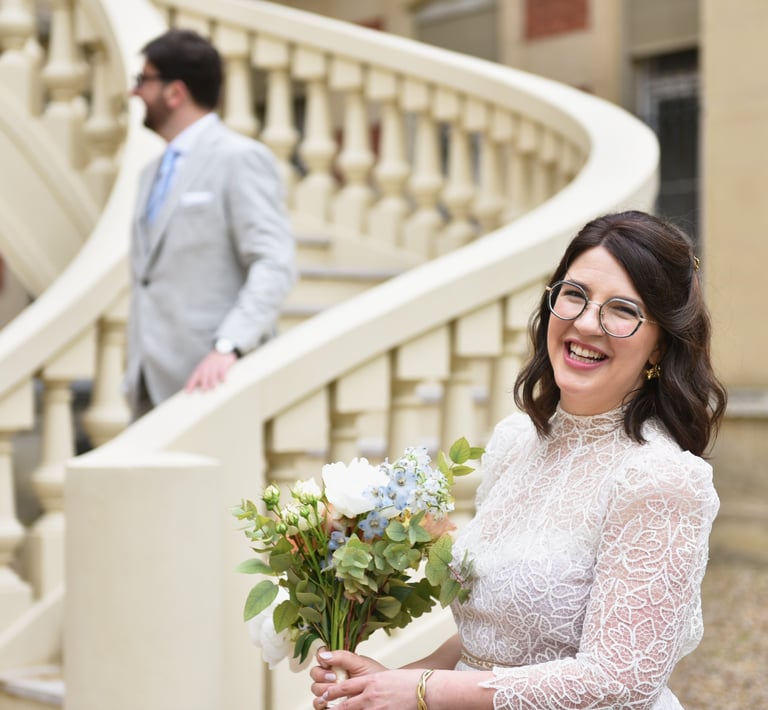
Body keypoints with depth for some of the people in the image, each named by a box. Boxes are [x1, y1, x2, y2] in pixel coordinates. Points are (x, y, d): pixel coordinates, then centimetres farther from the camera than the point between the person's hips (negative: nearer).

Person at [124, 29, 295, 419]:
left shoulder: (241, 159, -8)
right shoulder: (153, 172, 18)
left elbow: (273, 265, -17)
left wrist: (227, 347, -28)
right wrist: (135, 374, 17)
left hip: (209, 382, -8)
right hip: (153, 388, 8)